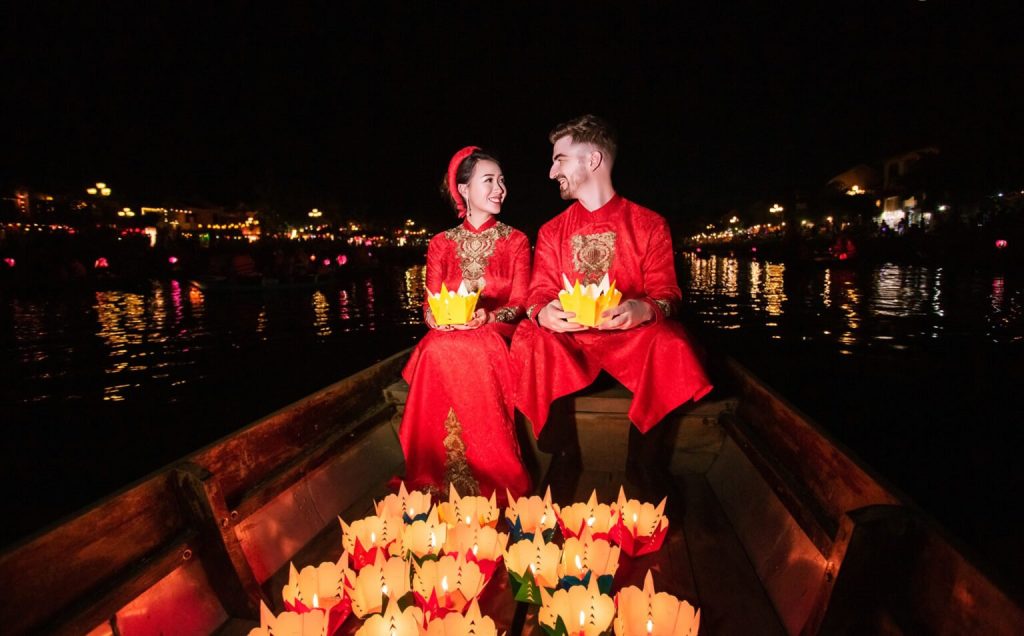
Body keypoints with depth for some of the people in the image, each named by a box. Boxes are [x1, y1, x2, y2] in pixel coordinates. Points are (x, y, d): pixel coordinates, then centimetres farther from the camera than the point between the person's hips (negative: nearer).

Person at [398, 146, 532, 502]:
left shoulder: (516, 241, 11)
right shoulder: (441, 244, 14)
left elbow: (519, 303, 1)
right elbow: (430, 305, 9)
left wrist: (488, 316, -20)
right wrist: (435, 316, -17)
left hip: (496, 333, -1)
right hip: (448, 336, 2)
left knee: (475, 350, -37)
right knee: (437, 351, -34)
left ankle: (490, 480, -27)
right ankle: (437, 479, -24)